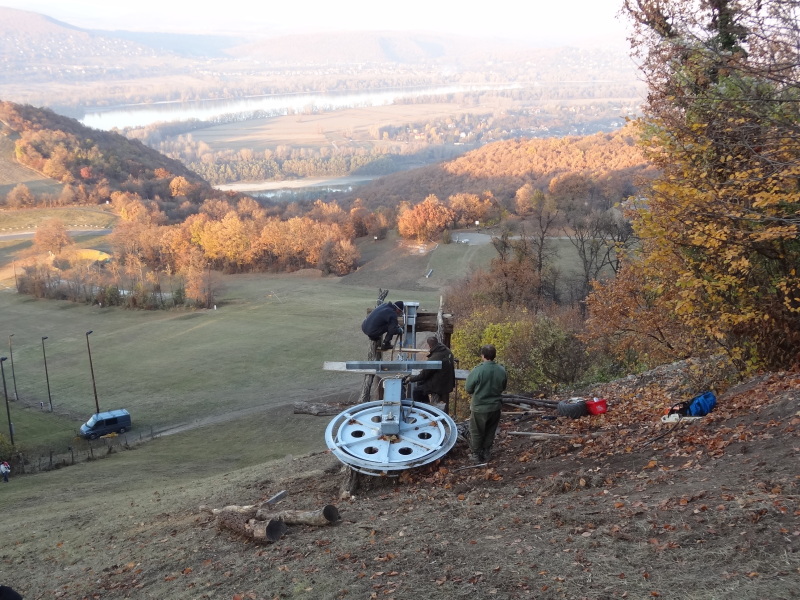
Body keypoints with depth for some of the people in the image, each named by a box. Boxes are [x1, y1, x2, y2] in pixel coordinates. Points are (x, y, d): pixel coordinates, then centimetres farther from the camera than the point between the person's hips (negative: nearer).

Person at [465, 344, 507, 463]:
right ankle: (486, 453, 31)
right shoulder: (502, 371, -9)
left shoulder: (477, 370, -23)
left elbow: (468, 389, -12)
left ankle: (476, 455, 23)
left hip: (479, 408, -4)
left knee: (476, 433, 14)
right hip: (495, 407, 4)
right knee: (490, 432, 20)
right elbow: (503, 387, 6)